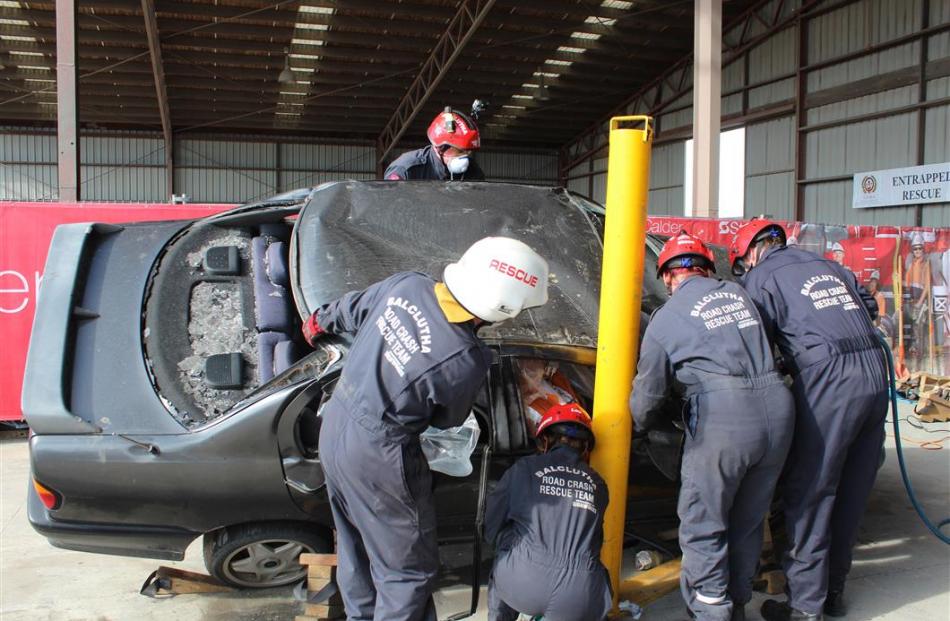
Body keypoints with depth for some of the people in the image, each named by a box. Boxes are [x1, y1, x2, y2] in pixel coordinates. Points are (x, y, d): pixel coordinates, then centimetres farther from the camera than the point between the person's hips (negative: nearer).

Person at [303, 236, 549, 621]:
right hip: (378, 458, -8)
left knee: (356, 544, 29)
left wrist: (320, 321, 30)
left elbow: (352, 308, 9)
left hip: (334, 426, 8)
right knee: (409, 567, 12)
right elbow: (447, 420, -8)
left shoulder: (406, 284, -13)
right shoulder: (465, 362, -29)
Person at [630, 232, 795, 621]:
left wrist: (638, 426, 28)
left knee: (702, 525, 8)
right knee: (748, 521, 19)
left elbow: (648, 394, 8)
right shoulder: (736, 293, 17)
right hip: (777, 405, 6)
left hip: (722, 418, -5)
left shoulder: (666, 318, 5)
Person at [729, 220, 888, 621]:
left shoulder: (761, 277, 4)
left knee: (809, 494, 1)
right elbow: (869, 308, 26)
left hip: (828, 380, -7)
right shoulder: (828, 266, 23)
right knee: (851, 494, 14)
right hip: (874, 373, 7)